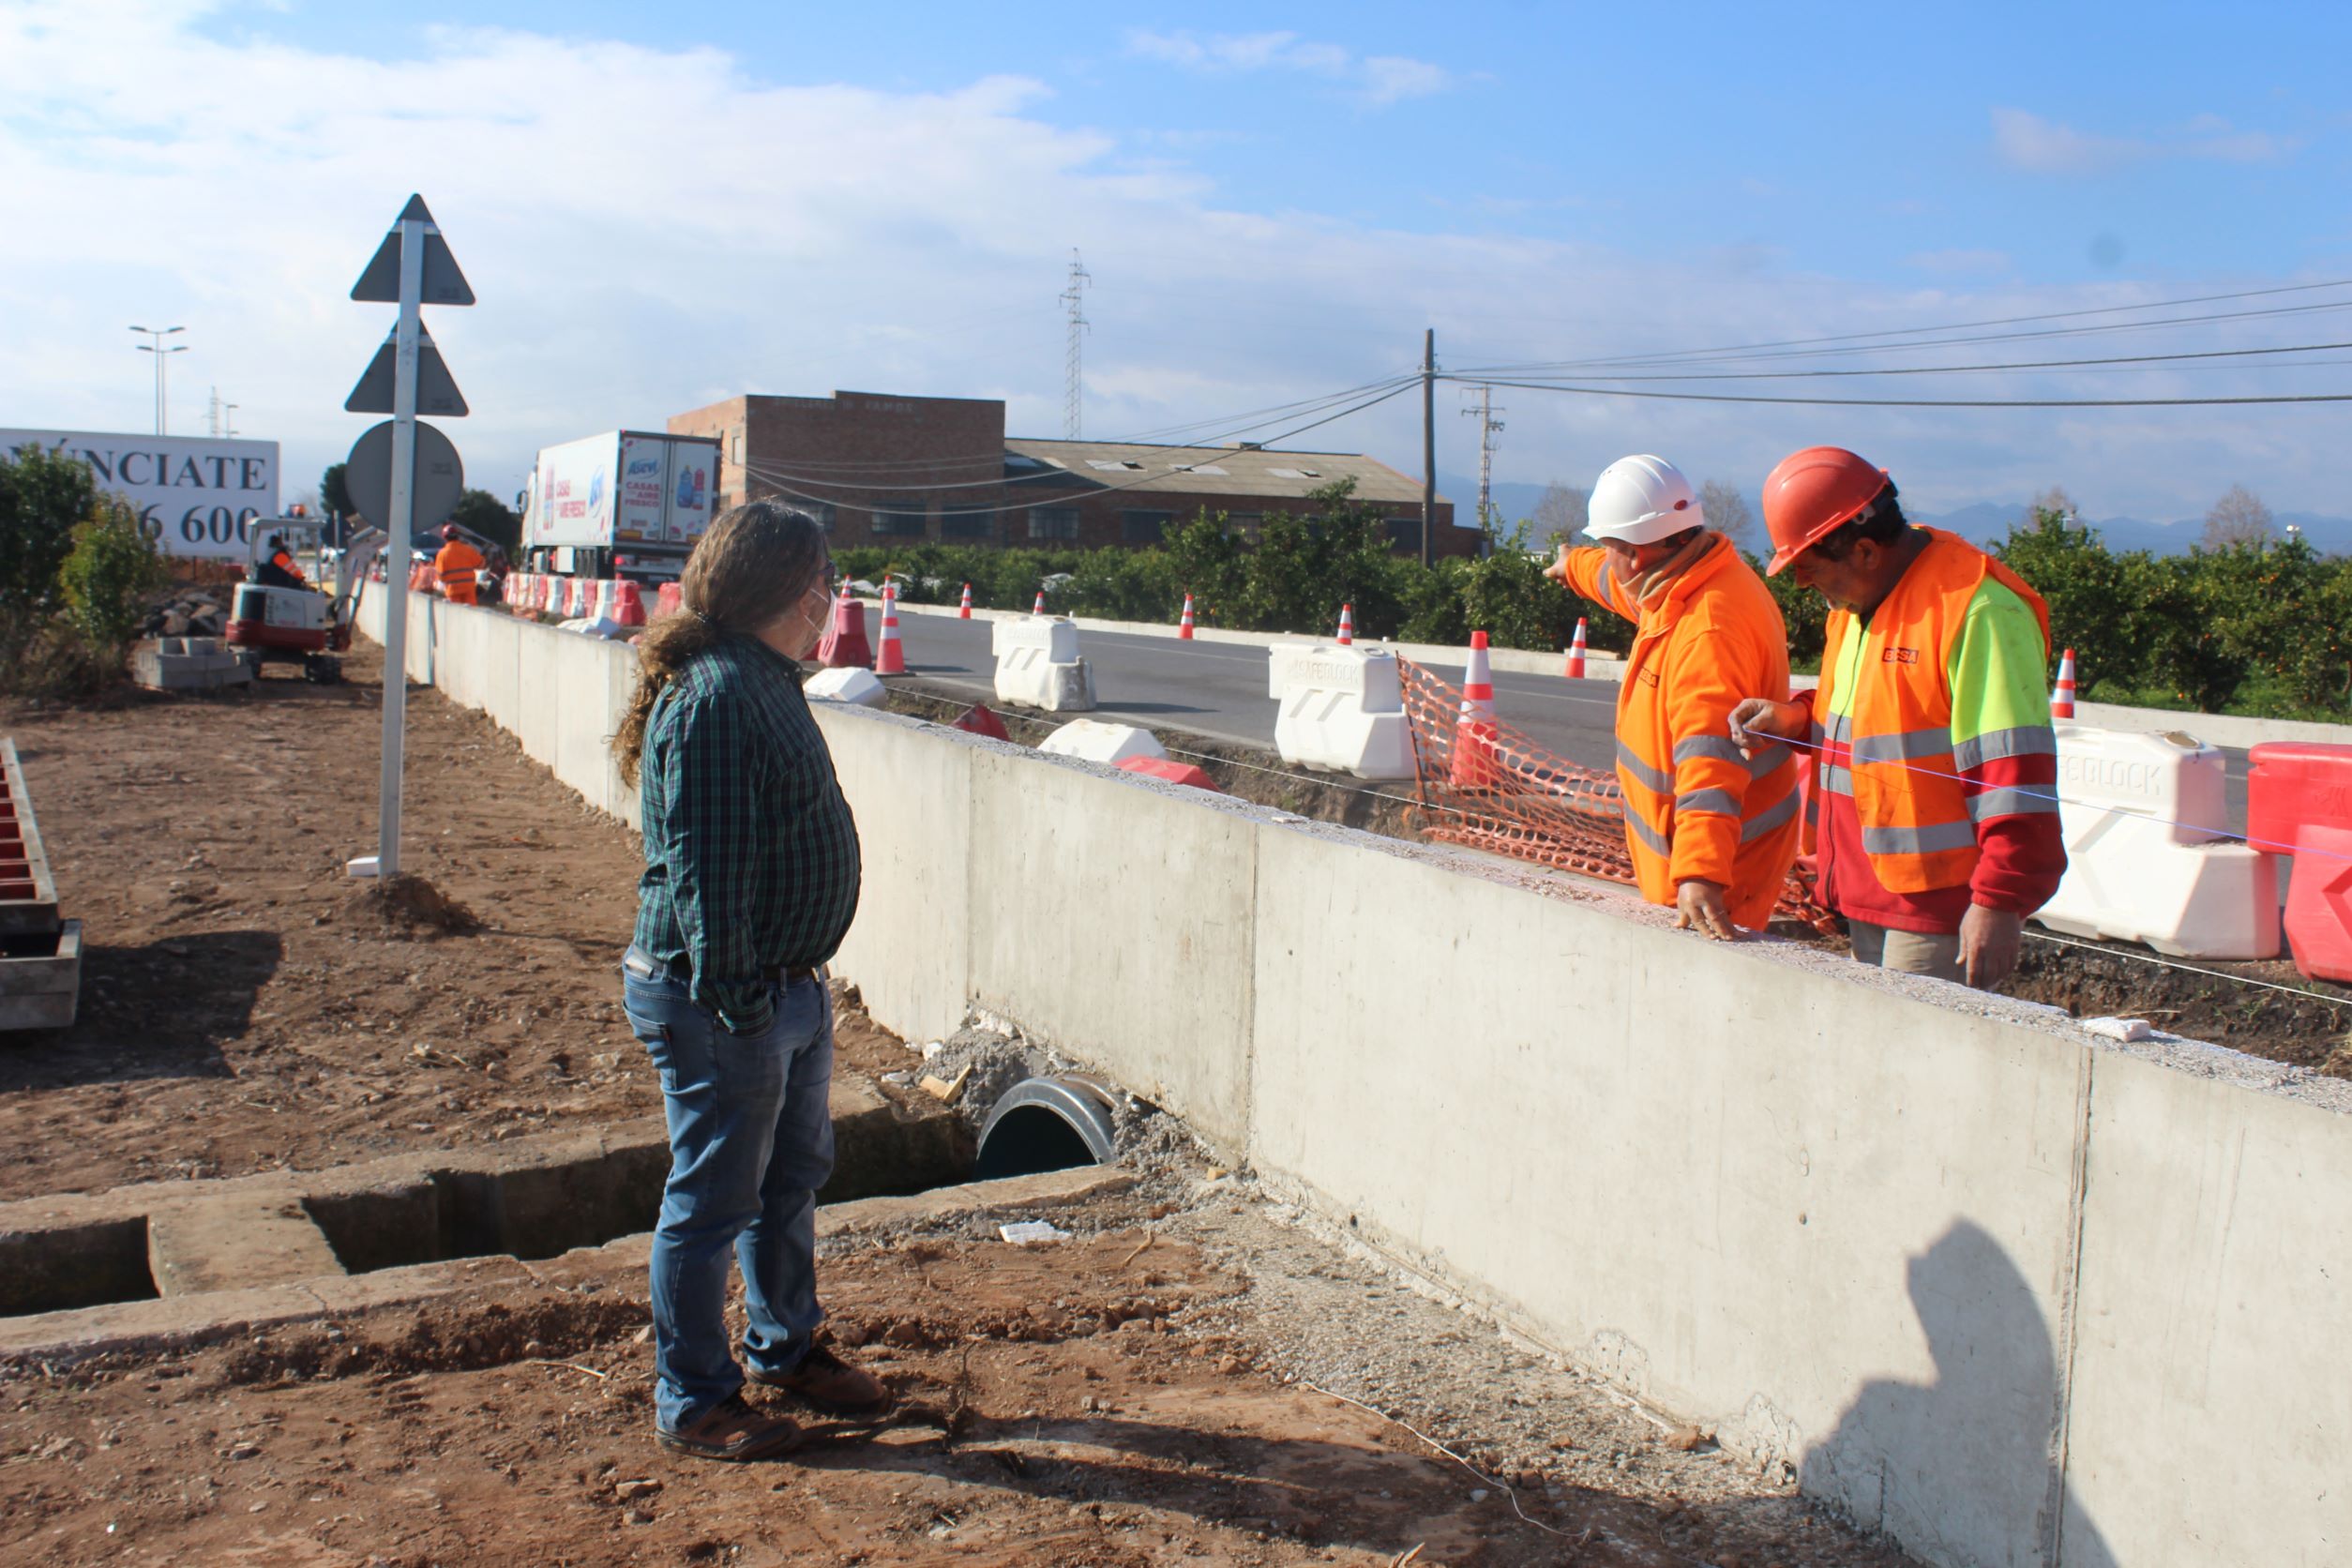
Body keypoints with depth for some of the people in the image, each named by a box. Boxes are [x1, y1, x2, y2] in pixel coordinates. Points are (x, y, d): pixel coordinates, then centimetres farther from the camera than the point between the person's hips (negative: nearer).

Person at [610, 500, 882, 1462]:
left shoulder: (766, 682, 12)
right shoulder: (714, 697, -22)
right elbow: (705, 868, -25)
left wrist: (795, 979, 19)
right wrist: (736, 995, -23)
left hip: (792, 987, 11)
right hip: (722, 999, -10)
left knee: (794, 1175, 22)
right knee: (713, 1200, 4)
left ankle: (787, 1349, 40)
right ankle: (694, 1404, 19)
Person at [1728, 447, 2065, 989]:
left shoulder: (1977, 612, -18)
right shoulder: (1856, 600, 13)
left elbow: (2014, 772, -21)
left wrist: (1999, 902, -23)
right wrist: (1797, 719, 9)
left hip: (1939, 903, -9)